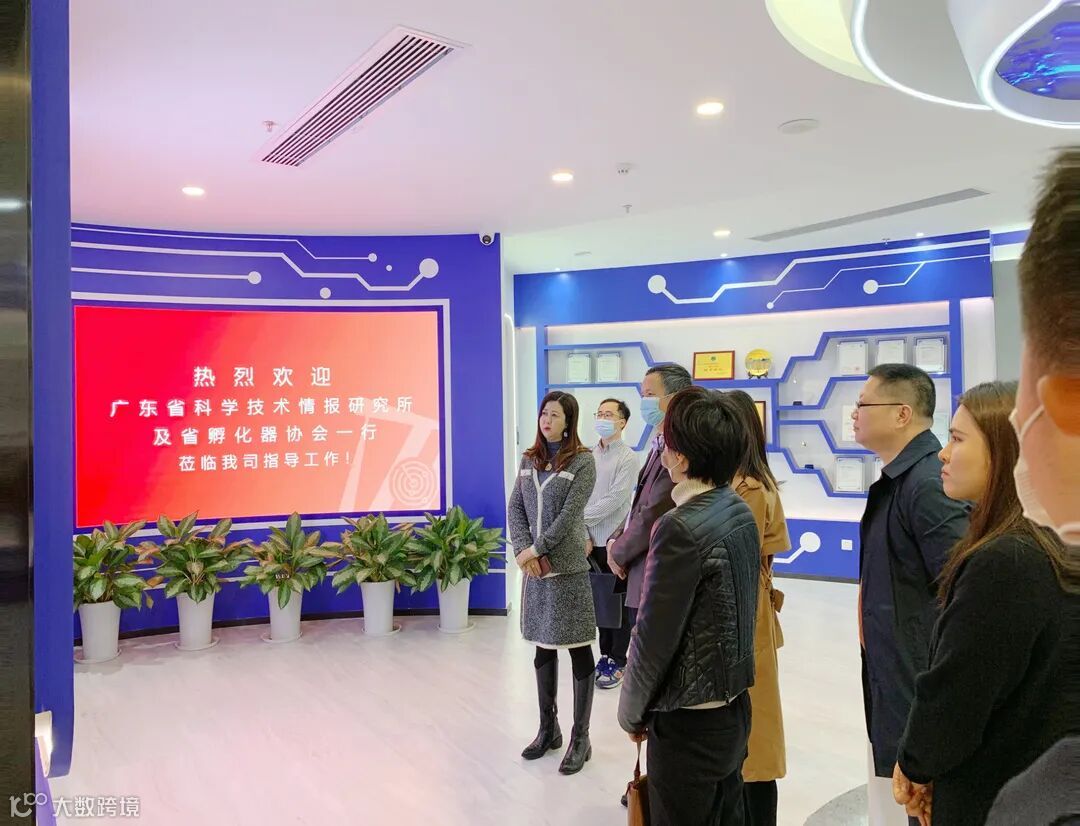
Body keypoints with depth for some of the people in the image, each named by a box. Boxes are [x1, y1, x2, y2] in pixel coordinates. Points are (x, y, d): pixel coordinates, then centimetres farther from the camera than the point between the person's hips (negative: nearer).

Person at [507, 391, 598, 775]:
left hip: (567, 567, -5)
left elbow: (569, 516, -14)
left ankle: (580, 739, 13)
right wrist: (523, 552, -8)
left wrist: (536, 549, -14)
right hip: (535, 568, 5)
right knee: (543, 649, 15)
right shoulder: (529, 459, 10)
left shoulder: (583, 461, -6)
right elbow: (515, 508, 6)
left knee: (579, 651, 2)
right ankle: (548, 729, 29)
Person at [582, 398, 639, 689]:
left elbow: (614, 500, -15)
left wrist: (581, 518, -12)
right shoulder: (589, 456, 7)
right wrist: (584, 534, -3)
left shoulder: (628, 457, -8)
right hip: (592, 542, 5)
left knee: (618, 603, 5)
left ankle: (618, 663, 16)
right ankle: (605, 655, 27)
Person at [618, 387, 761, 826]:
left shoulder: (681, 528, -25)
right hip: (734, 708, 8)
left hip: (689, 724, -8)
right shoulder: (740, 512, 0)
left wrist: (632, 712, -5)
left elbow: (654, 636, -20)